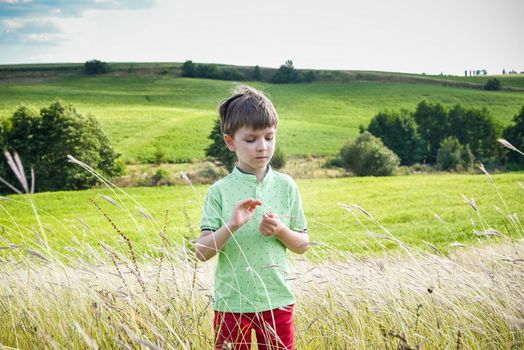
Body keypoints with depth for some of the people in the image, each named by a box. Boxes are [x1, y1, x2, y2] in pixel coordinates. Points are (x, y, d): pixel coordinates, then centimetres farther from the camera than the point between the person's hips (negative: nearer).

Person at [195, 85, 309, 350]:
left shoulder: (286, 186, -1)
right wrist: (231, 226, -25)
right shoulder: (220, 191, -7)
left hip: (277, 300, 2)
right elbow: (202, 252, -10)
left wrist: (281, 231, -14)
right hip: (231, 303, -1)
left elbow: (303, 245, 6)